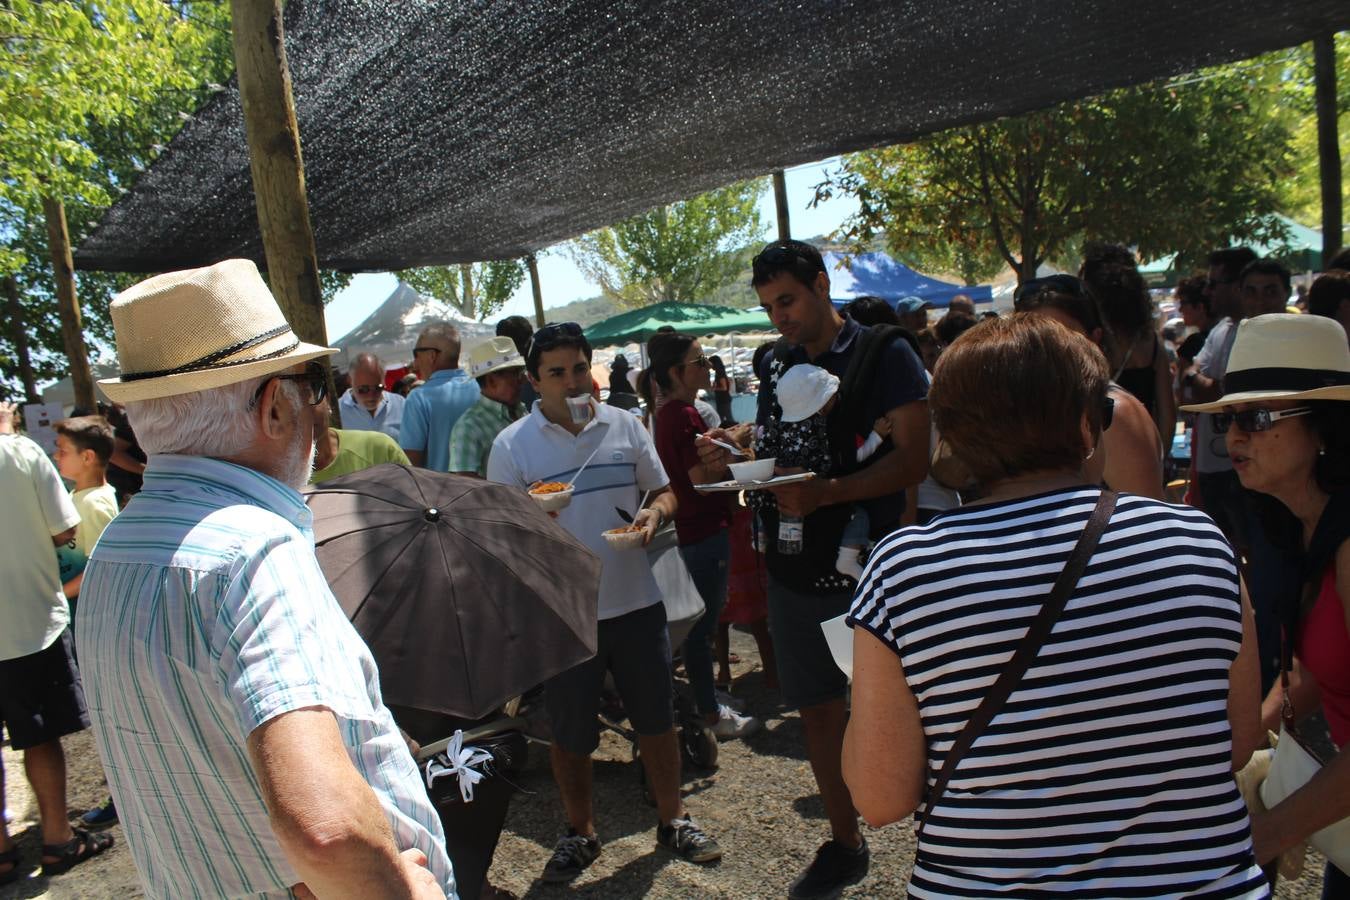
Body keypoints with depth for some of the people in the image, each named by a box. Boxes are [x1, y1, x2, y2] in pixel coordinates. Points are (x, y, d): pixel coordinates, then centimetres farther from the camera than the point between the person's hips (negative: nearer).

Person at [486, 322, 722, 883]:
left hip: (636, 601, 2)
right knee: (569, 733, 12)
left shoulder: (625, 426, 4)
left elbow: (663, 490, 11)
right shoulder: (512, 445, -4)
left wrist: (655, 512, -12)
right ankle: (580, 834, 34)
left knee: (656, 719, 14)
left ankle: (672, 820, 34)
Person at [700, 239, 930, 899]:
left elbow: (913, 459, -16)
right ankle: (844, 845, 34)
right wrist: (732, 459, -7)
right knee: (818, 709, 15)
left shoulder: (883, 353, -7)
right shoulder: (777, 365, 10)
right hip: (794, 570, 6)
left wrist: (826, 493, -28)